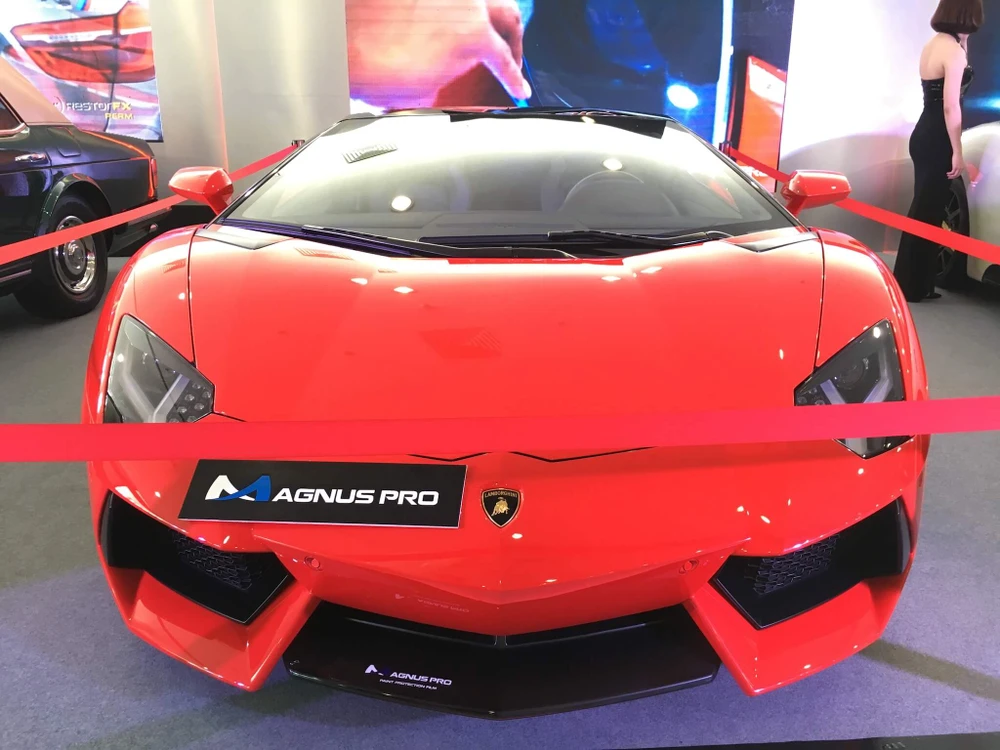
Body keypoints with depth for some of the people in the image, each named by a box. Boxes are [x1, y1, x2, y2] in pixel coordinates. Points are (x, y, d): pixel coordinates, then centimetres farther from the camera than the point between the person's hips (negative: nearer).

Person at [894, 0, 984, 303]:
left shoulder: (934, 44, 12)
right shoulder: (953, 50, -16)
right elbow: (951, 106, -19)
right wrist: (957, 152, -17)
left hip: (924, 136, 9)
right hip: (936, 141, -9)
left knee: (924, 211, 14)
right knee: (926, 214, -3)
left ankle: (916, 284, 20)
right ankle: (910, 286, 3)